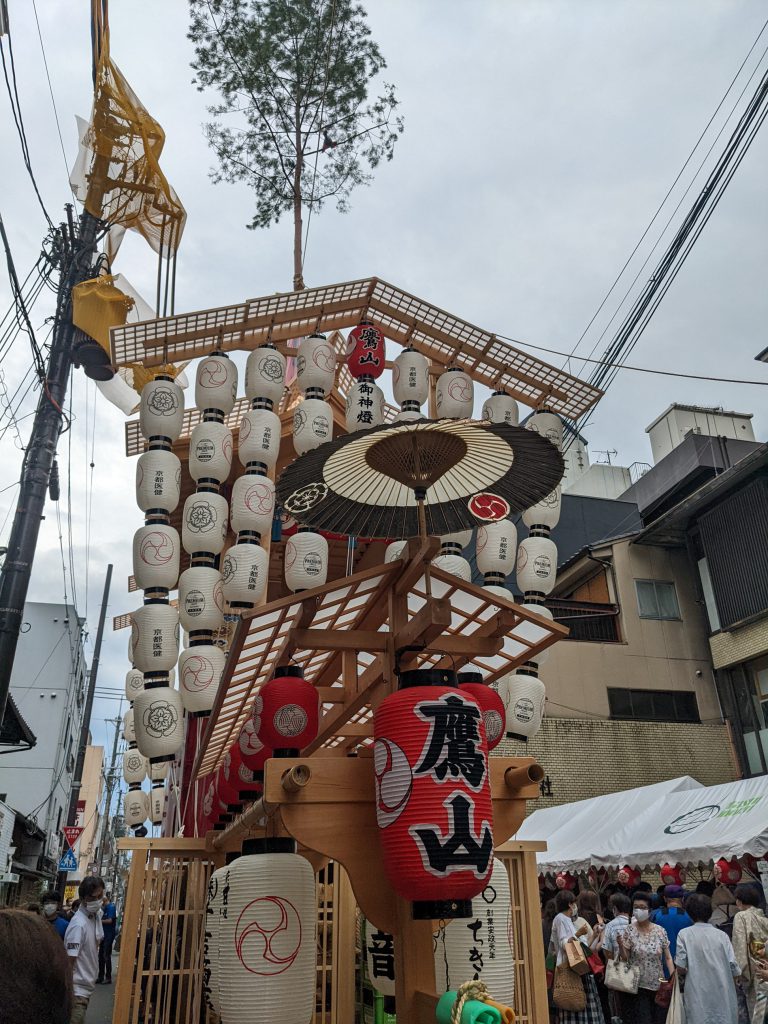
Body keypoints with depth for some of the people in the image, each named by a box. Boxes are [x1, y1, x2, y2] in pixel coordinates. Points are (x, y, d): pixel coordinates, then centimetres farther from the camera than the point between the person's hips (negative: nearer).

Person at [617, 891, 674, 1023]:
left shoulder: (660, 931, -1)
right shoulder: (629, 931, -5)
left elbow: (668, 958, 4)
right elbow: (625, 958, -5)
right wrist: (620, 945, -23)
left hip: (658, 985, 2)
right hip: (637, 986, -2)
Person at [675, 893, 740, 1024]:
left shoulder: (684, 934, -4)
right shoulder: (722, 935, 1)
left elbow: (681, 969, -9)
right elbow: (735, 971, -3)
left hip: (699, 1000, -2)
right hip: (724, 1001, 2)